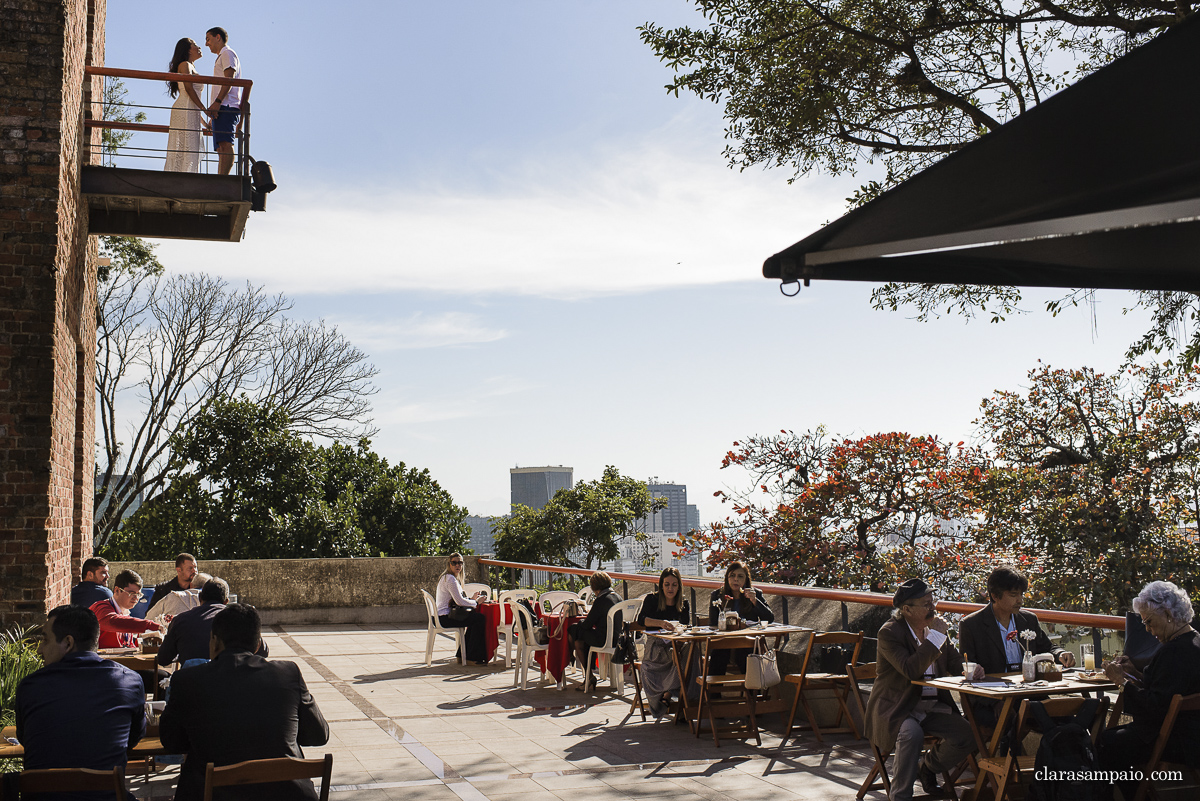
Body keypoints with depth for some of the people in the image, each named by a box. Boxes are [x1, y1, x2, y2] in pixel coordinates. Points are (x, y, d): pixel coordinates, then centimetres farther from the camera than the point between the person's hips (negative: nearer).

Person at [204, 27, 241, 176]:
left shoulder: (227, 53, 2)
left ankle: (223, 179, -33)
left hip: (226, 106, -11)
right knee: (221, 147, 1)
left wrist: (217, 102, -22)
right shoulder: (222, 56, 32)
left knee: (225, 144, -22)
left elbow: (230, 78, -12)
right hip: (221, 108, 11)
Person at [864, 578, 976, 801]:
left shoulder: (935, 628, 6)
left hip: (932, 707, 6)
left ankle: (927, 767, 14)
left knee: (968, 734, -14)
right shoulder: (889, 632, -15)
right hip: (895, 708, -6)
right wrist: (936, 635, -25)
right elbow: (912, 671, -29)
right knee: (912, 733, -36)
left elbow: (956, 665, 13)